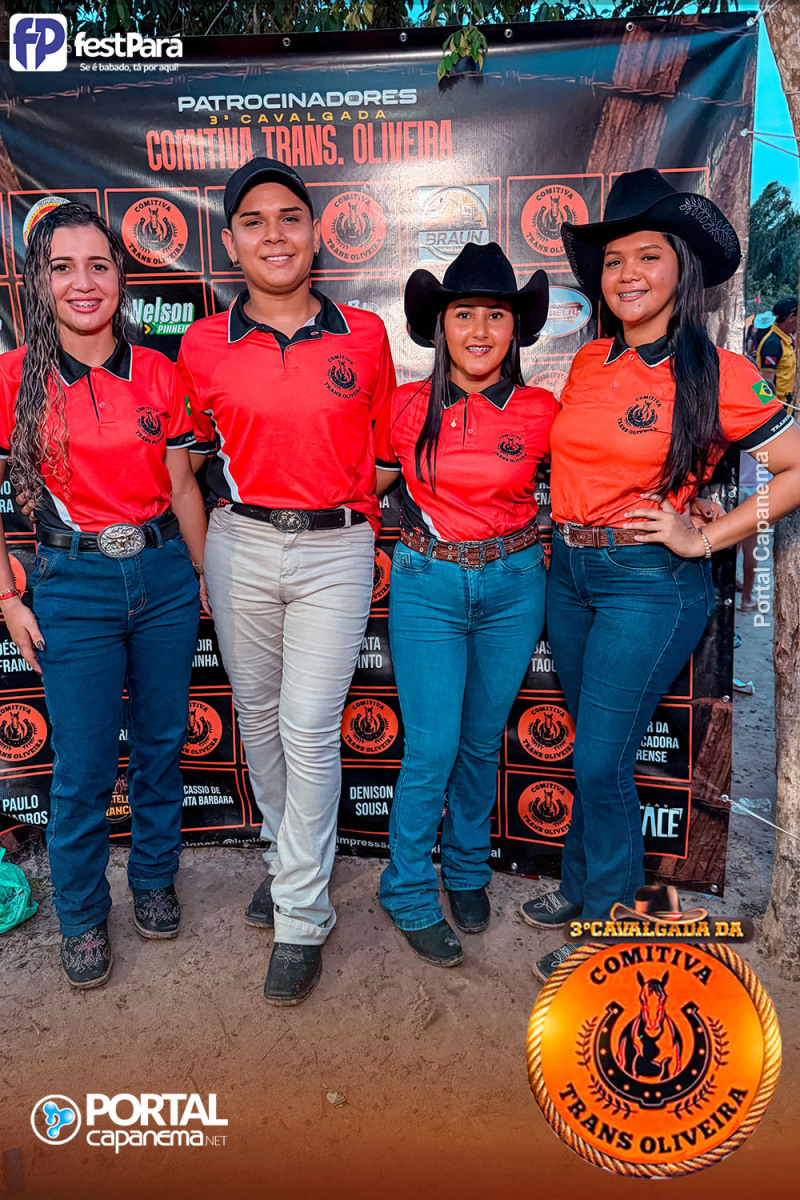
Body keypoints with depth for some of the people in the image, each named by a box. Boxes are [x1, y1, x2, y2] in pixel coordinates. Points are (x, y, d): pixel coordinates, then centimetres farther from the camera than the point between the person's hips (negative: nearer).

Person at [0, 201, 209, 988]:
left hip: (164, 574, 3)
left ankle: (154, 881, 37)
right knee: (83, 768, 5)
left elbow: (182, 488, 7)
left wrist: (210, 579, 10)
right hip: (73, 585, -2)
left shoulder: (157, 374, 2)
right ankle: (81, 918, 29)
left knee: (163, 741, 13)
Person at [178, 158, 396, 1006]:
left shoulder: (364, 335, 1)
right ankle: (289, 857, 37)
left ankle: (301, 919, 12)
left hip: (335, 552, -2)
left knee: (309, 732, -3)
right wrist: (214, 541, 11)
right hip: (240, 546, 2)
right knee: (258, 715, 13)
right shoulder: (203, 346, 2)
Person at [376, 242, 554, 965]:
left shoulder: (540, 412, -2)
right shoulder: (407, 407, -4)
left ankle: (468, 870, 37)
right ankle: (409, 894, 20)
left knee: (482, 741, 14)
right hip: (427, 585, -1)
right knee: (433, 749, -2)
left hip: (513, 586, 2)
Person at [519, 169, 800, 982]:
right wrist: (562, 528, 8)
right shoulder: (589, 362, 7)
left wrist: (703, 538, -10)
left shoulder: (718, 374, -9)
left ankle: (607, 921, 23)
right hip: (568, 570, 6)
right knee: (593, 749, 18)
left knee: (600, 759, 0)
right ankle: (580, 885, 37)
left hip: (649, 581, -5)